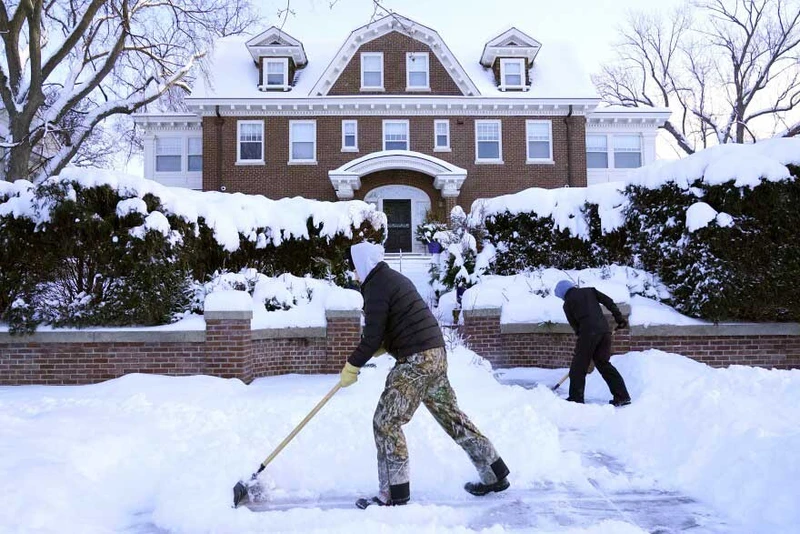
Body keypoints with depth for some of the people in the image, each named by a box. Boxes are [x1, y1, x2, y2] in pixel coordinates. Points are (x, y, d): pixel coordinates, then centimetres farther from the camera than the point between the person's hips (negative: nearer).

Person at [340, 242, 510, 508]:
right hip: (435, 354, 10)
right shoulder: (393, 278, 18)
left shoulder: (376, 287, -11)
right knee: (451, 415, 16)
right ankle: (494, 474, 23)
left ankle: (394, 493, 2)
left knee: (386, 422, -3)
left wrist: (351, 367, -2)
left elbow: (372, 337, -14)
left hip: (416, 360, -10)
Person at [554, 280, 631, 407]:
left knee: (579, 365, 6)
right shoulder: (589, 290, 20)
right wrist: (619, 318, 12)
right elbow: (609, 302, 11)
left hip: (588, 332, -5)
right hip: (604, 330, 5)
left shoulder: (568, 304, 11)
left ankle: (576, 398, 8)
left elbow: (575, 326, 10)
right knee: (603, 363, 14)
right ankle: (622, 396, 10)